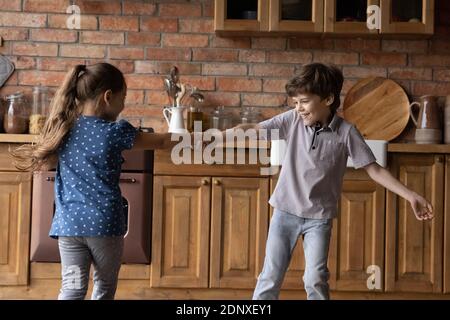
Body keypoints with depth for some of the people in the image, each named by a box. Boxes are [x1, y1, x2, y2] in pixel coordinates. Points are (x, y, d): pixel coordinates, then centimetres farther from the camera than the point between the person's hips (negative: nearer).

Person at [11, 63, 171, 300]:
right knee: (105, 287, 15)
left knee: (72, 287, 4)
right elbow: (162, 142, 3)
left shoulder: (64, 128, 5)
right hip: (104, 223, -3)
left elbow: (46, 163, 18)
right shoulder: (115, 132, -7)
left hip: (69, 223, 3)